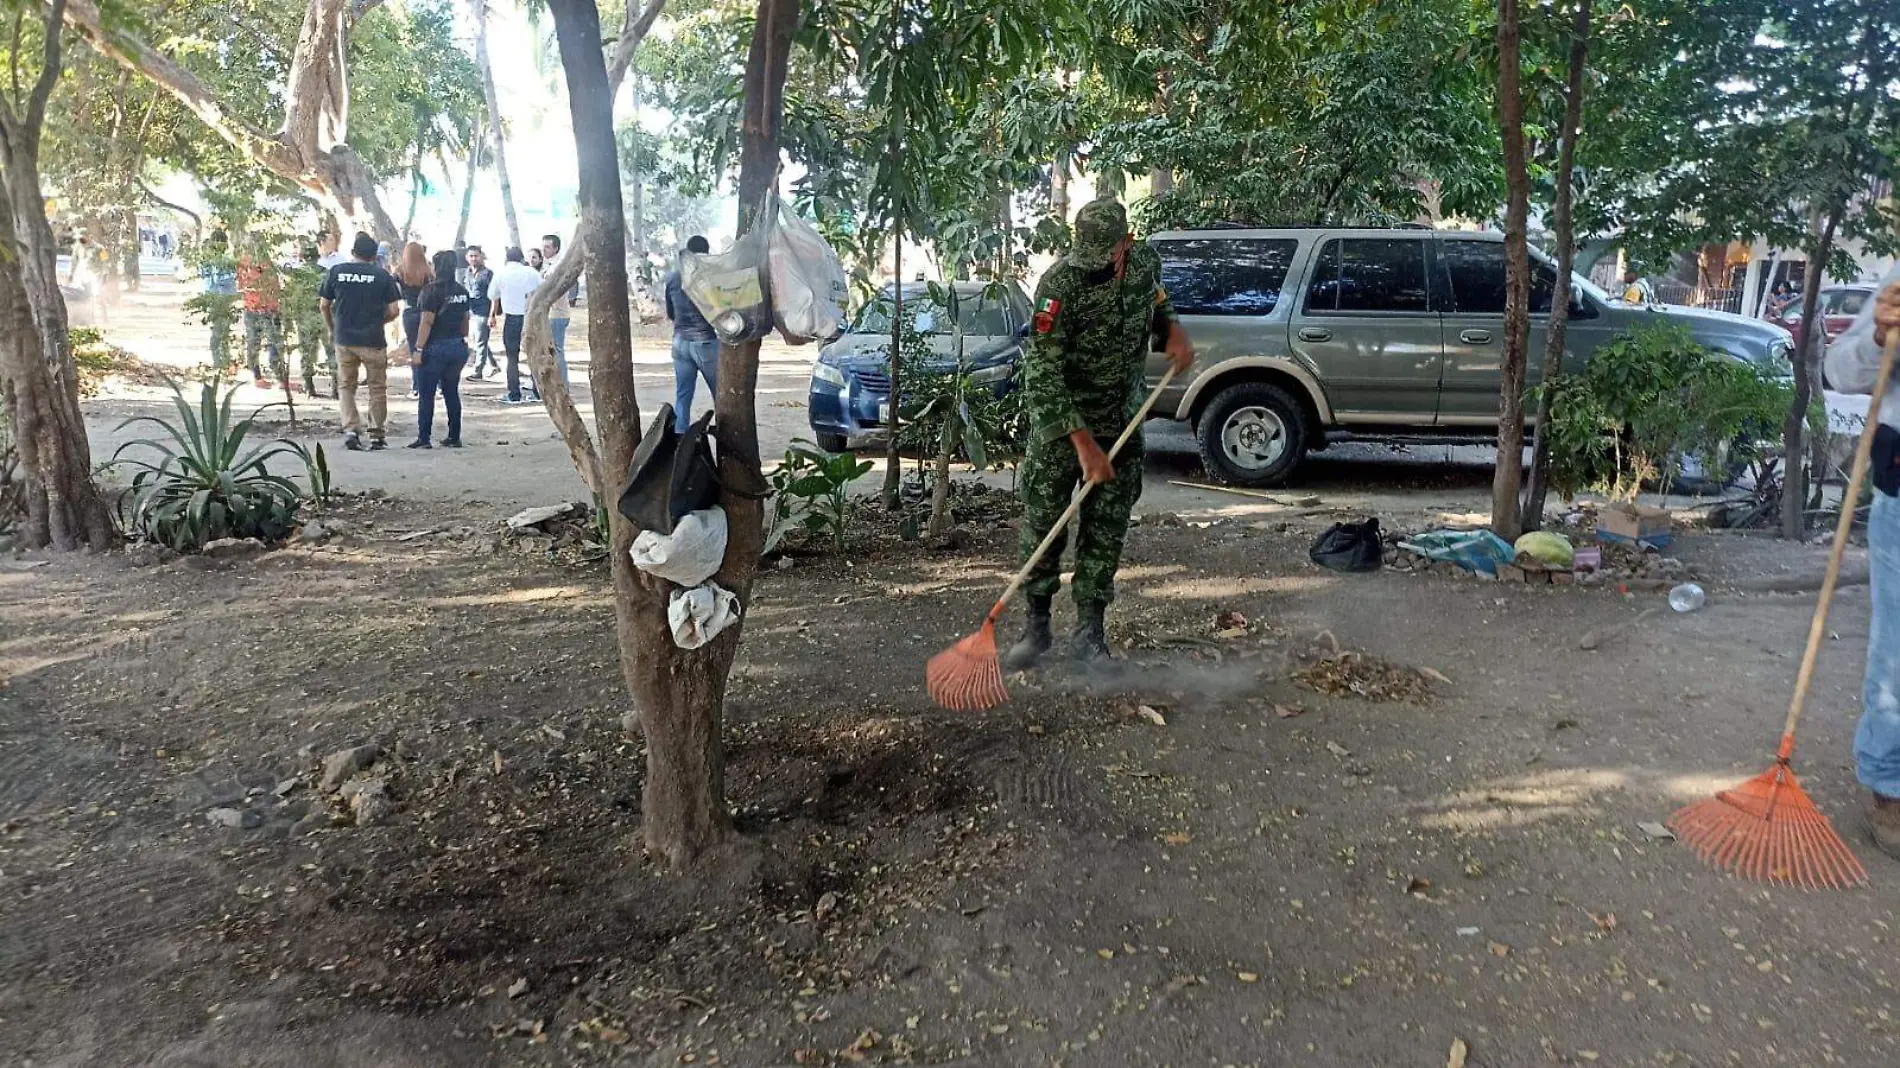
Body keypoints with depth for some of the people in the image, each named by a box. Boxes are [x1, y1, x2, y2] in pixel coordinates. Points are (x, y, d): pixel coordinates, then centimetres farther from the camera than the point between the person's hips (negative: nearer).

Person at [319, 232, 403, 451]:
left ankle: (351, 430, 2)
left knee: (346, 386, 15)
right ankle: (376, 435, 12)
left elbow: (325, 305, 6)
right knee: (377, 387, 10)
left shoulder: (336, 271, 2)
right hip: (373, 340, -2)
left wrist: (332, 329, 21)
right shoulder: (382, 276, -4)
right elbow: (394, 311, -6)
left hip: (344, 339, 2)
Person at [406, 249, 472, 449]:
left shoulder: (432, 290, -12)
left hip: (435, 347, -6)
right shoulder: (462, 291, 7)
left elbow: (427, 322, -15)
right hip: (457, 347, 6)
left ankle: (423, 438, 1)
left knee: (426, 394, 1)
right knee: (451, 392, 12)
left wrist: (418, 349, -14)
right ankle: (454, 437, 13)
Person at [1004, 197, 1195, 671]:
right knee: (1042, 523, 0)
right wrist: (1084, 443, -31)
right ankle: (1037, 625, 16)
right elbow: (1043, 373, -26)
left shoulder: (1145, 262, -4)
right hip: (1061, 422, -4)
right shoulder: (1060, 284, -22)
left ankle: (1089, 631, 15)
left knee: (1106, 533, 5)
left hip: (1122, 423, 4)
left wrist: (1173, 329, -3)